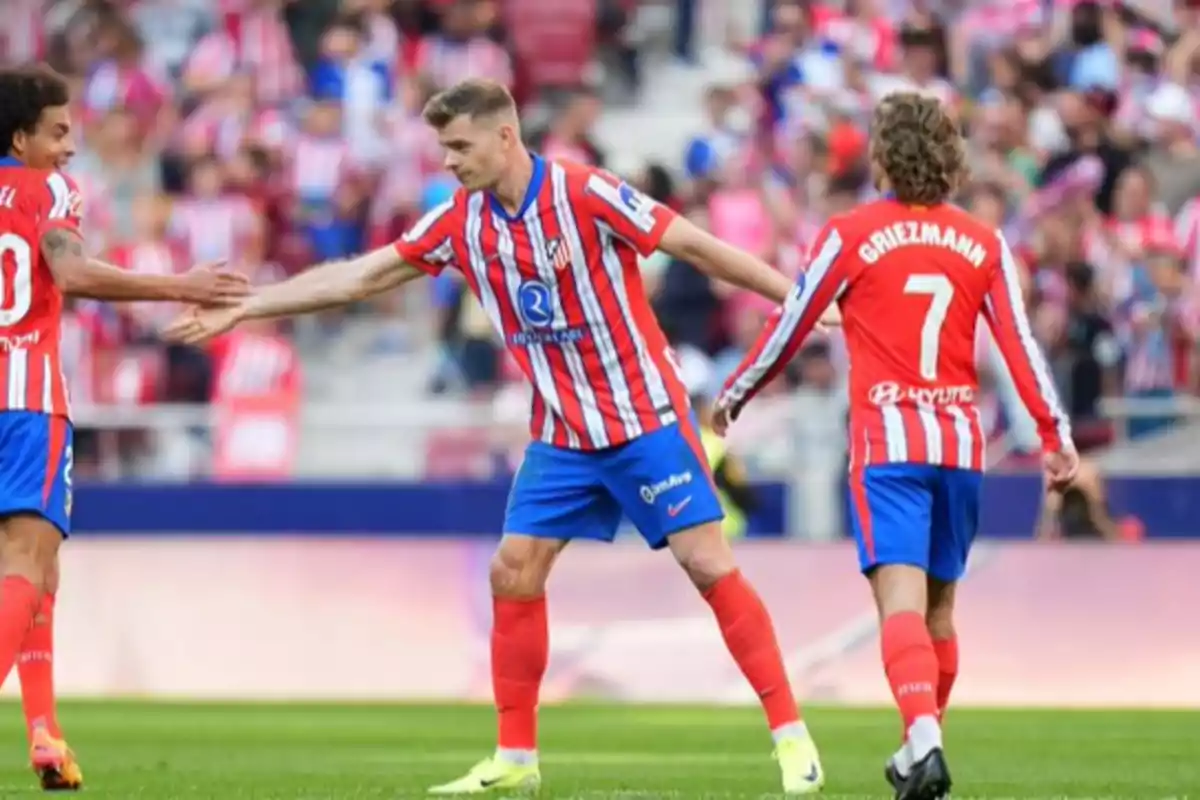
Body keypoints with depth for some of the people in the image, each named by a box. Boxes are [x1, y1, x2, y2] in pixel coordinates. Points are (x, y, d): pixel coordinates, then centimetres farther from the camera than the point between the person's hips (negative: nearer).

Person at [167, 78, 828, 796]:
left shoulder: (585, 195, -17)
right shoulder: (460, 223, 0)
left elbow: (699, 248, -15)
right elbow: (355, 277, 4)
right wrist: (238, 310, 4)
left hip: (645, 418, -6)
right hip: (561, 434, 6)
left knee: (709, 565, -10)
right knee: (514, 574, 0)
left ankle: (791, 737, -5)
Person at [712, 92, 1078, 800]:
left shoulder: (851, 235, -2)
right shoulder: (984, 243, 7)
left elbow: (791, 325, 5)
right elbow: (1020, 344, 1)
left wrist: (734, 396, 19)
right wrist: (1056, 436, 3)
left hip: (887, 442, -4)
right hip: (961, 442, 4)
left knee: (902, 599, -15)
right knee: (938, 608, 16)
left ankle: (924, 740, -35)